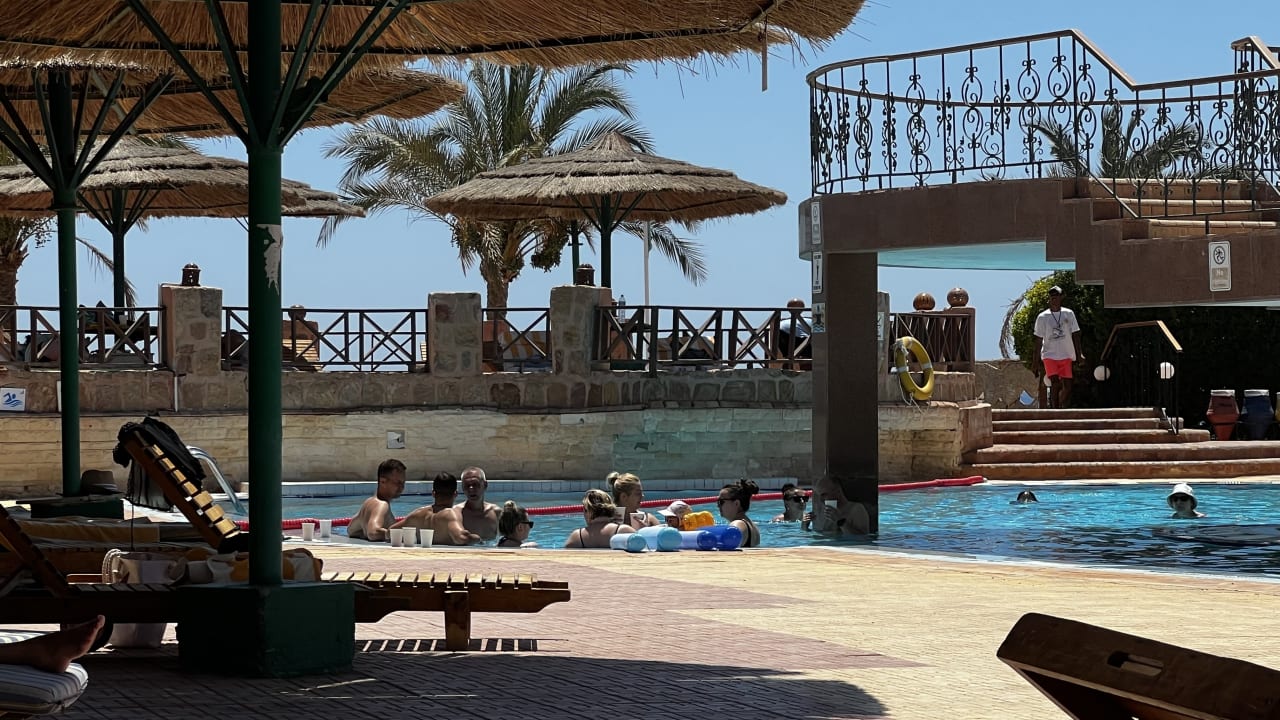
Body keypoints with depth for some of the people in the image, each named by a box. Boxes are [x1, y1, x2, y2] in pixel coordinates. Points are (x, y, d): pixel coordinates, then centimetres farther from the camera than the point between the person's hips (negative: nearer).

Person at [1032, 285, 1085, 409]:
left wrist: (1079, 353, -3)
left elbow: (1075, 334, 8)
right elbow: (1038, 340, 3)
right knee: (1055, 384, -18)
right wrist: (1036, 363, 1)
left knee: (1067, 387, 1)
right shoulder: (1042, 317, 1)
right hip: (1049, 355, -2)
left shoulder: (1068, 314, 5)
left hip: (1066, 355, 2)